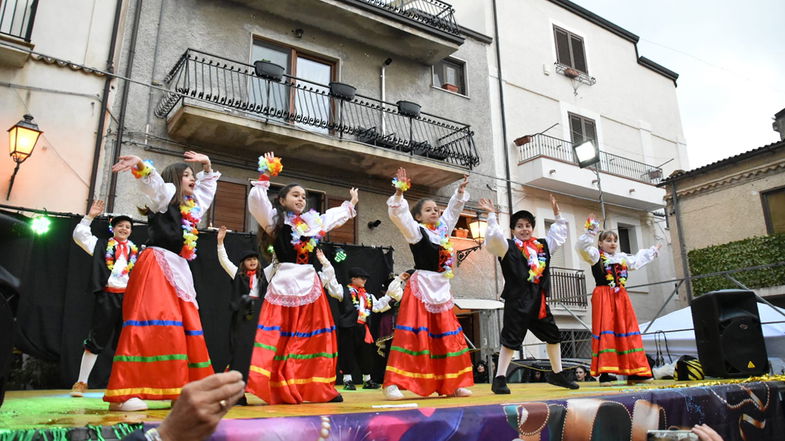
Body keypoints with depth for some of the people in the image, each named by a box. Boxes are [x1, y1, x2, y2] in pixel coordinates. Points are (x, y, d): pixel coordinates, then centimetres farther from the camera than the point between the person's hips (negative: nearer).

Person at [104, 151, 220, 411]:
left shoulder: (192, 205, 24)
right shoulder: (165, 194, 5)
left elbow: (207, 186, 42)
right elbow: (152, 179, -17)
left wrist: (207, 165, 33)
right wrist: (139, 164, -35)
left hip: (179, 268, 8)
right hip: (157, 265, -8)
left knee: (188, 328, 4)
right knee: (151, 324, -19)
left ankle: (182, 391, 9)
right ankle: (122, 394, -18)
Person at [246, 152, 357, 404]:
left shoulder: (313, 221, 18)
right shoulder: (275, 219, 3)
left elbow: (336, 216, 35)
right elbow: (256, 200, -12)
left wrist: (350, 204, 42)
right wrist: (265, 176, -12)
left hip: (310, 283, 6)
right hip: (285, 282, -6)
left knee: (315, 338, 5)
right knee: (278, 339, -10)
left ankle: (321, 389, 11)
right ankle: (275, 390, -10)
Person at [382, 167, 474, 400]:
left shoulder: (443, 229, 15)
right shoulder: (416, 231, -3)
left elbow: (453, 210, 29)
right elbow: (398, 215, -17)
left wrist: (460, 191, 21)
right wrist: (399, 193, -27)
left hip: (442, 289, 7)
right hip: (420, 287, -7)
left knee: (449, 337, 8)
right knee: (411, 334, -12)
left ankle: (452, 384, 17)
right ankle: (392, 383, -10)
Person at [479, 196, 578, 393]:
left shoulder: (542, 245, 15)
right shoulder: (508, 246, -2)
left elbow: (559, 234, 28)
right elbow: (494, 237, -20)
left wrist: (557, 214, 24)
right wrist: (492, 215, -19)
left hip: (539, 301, 7)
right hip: (517, 301, -6)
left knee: (553, 335, 17)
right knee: (511, 338, -7)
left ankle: (557, 374, 34)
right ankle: (499, 379, 0)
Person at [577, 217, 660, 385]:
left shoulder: (622, 257, 21)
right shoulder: (596, 256, 2)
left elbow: (636, 261, 36)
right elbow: (583, 247, -15)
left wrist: (652, 252, 47)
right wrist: (590, 232, -23)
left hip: (621, 296, 7)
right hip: (603, 296, -6)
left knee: (628, 332, 4)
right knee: (605, 332, -11)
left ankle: (634, 372, 9)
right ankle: (604, 373, -11)